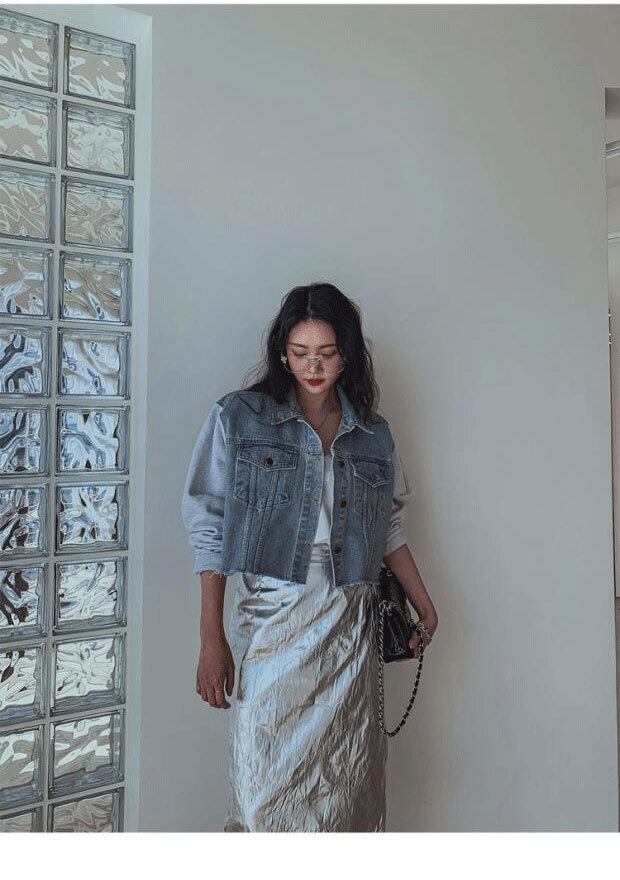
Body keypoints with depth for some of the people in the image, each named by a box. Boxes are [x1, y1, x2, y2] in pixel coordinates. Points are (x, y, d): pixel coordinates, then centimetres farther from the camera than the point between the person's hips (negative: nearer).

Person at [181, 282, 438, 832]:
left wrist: (423, 602, 17)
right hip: (271, 619, -3)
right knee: (268, 791, 0)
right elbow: (208, 528, -2)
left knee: (348, 787, 8)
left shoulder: (374, 435, 9)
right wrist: (212, 640, -6)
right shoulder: (239, 418, -1)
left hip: (350, 626, 3)